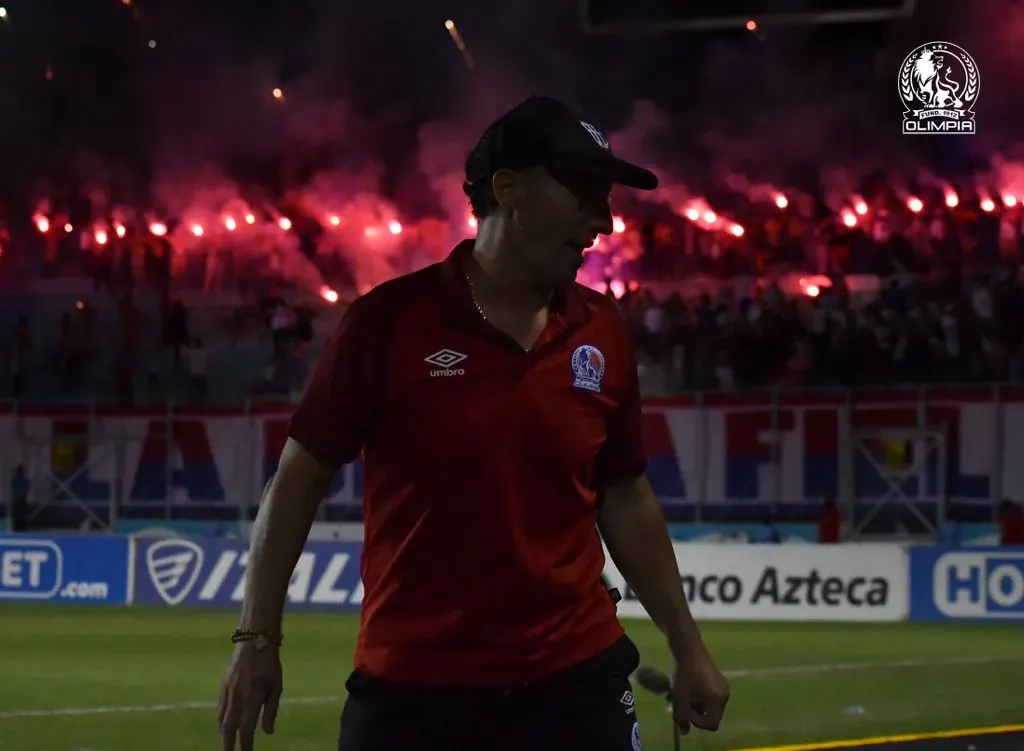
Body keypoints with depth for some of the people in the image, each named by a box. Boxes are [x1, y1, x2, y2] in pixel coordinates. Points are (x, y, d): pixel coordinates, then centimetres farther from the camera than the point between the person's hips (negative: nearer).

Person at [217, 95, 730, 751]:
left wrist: (688, 649, 14)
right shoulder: (390, 320, -7)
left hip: (577, 681, 3)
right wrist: (258, 636, -3)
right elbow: (301, 478, -1)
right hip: (410, 690, -3)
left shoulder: (603, 333, 4)